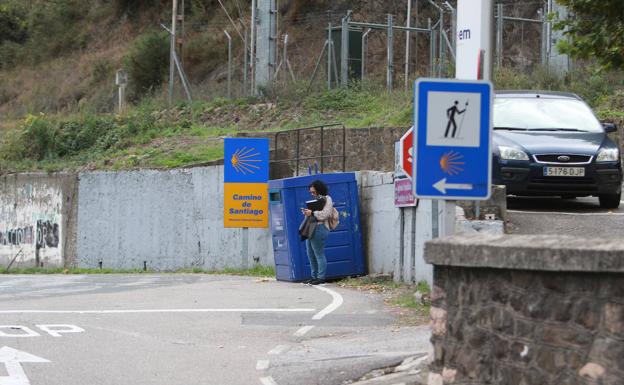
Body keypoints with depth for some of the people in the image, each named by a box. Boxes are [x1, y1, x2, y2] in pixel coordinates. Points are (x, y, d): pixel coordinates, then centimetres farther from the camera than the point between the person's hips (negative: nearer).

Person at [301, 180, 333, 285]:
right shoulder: (317, 200, 22)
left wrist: (312, 213, -17)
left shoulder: (327, 199, -4)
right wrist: (307, 212, 8)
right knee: (311, 254, 9)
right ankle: (314, 277, 15)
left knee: (319, 254, -8)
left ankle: (321, 277, -6)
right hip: (311, 229, 10)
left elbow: (325, 214, -15)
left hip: (319, 228, -10)